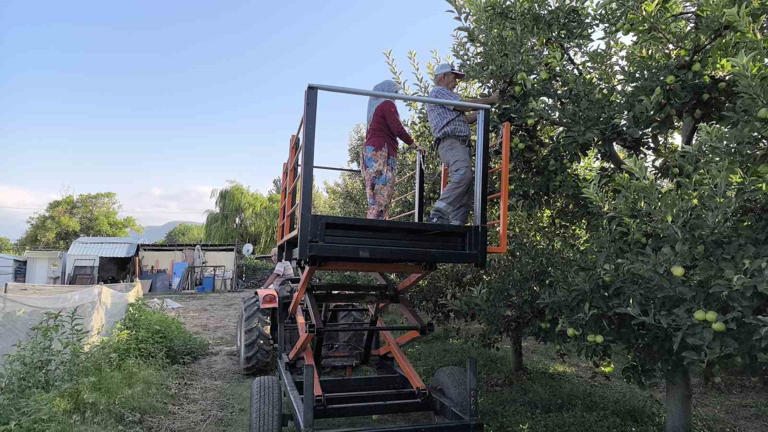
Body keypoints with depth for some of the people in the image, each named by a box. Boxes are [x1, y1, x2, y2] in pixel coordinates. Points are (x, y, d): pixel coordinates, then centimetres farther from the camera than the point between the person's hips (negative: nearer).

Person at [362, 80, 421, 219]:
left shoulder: (375, 108, 25)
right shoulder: (387, 104, 0)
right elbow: (398, 129, -11)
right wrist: (414, 144, 0)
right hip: (381, 152, -9)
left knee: (375, 198, 2)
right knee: (382, 196, -16)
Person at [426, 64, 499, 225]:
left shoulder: (444, 95, 37)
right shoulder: (438, 91, 6)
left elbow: (465, 118, 35)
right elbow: (464, 106, -4)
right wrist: (489, 100, 7)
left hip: (460, 145, 10)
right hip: (451, 142, -10)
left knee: (467, 188, -3)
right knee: (462, 175, -32)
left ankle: (456, 223, -11)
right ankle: (438, 214, -37)